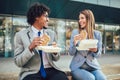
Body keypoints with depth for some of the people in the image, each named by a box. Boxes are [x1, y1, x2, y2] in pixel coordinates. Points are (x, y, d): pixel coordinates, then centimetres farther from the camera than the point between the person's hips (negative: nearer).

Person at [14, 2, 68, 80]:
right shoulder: (20, 35, -1)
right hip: (31, 73, -2)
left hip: (50, 70, 3)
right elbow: (18, 62, -5)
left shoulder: (51, 34, 10)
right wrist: (30, 48, -20)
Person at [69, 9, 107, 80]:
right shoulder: (75, 32, 1)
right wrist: (74, 43, -19)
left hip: (93, 66, 2)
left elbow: (98, 54, 6)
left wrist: (95, 51, -17)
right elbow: (71, 53, 0)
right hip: (78, 66, -1)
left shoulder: (97, 34, 4)